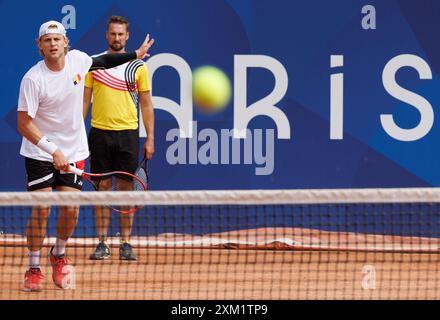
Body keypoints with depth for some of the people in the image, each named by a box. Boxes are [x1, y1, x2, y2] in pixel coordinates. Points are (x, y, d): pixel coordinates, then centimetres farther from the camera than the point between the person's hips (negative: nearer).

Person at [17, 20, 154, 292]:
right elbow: (24, 124, -19)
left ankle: (59, 256, 24)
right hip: (40, 153, -4)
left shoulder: (77, 59, -5)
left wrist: (135, 55, 24)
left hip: (73, 151, 4)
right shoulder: (33, 79, -20)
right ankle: (34, 269, 2)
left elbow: (100, 62, 20)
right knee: (41, 209, -11)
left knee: (71, 209, -2)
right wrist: (53, 151, -25)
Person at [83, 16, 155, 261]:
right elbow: (85, 100, 9)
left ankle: (126, 244, 4)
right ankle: (102, 243, 5)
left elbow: (146, 104, 7)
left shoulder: (138, 66, 4)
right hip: (100, 132, 1)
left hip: (128, 133, -1)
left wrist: (150, 139, 1)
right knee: (102, 187, 2)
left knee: (125, 188, 0)